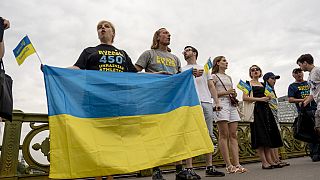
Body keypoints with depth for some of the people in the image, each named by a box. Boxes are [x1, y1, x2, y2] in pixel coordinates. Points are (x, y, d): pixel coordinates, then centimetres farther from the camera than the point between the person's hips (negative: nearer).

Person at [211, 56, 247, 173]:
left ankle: (237, 164, -1)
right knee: (224, 135, -7)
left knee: (233, 135, 0)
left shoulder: (229, 78, 26)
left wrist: (234, 95, 5)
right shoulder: (214, 76, 6)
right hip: (221, 104, -7)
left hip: (231, 104, 7)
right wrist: (225, 92, -12)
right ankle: (228, 165, -7)